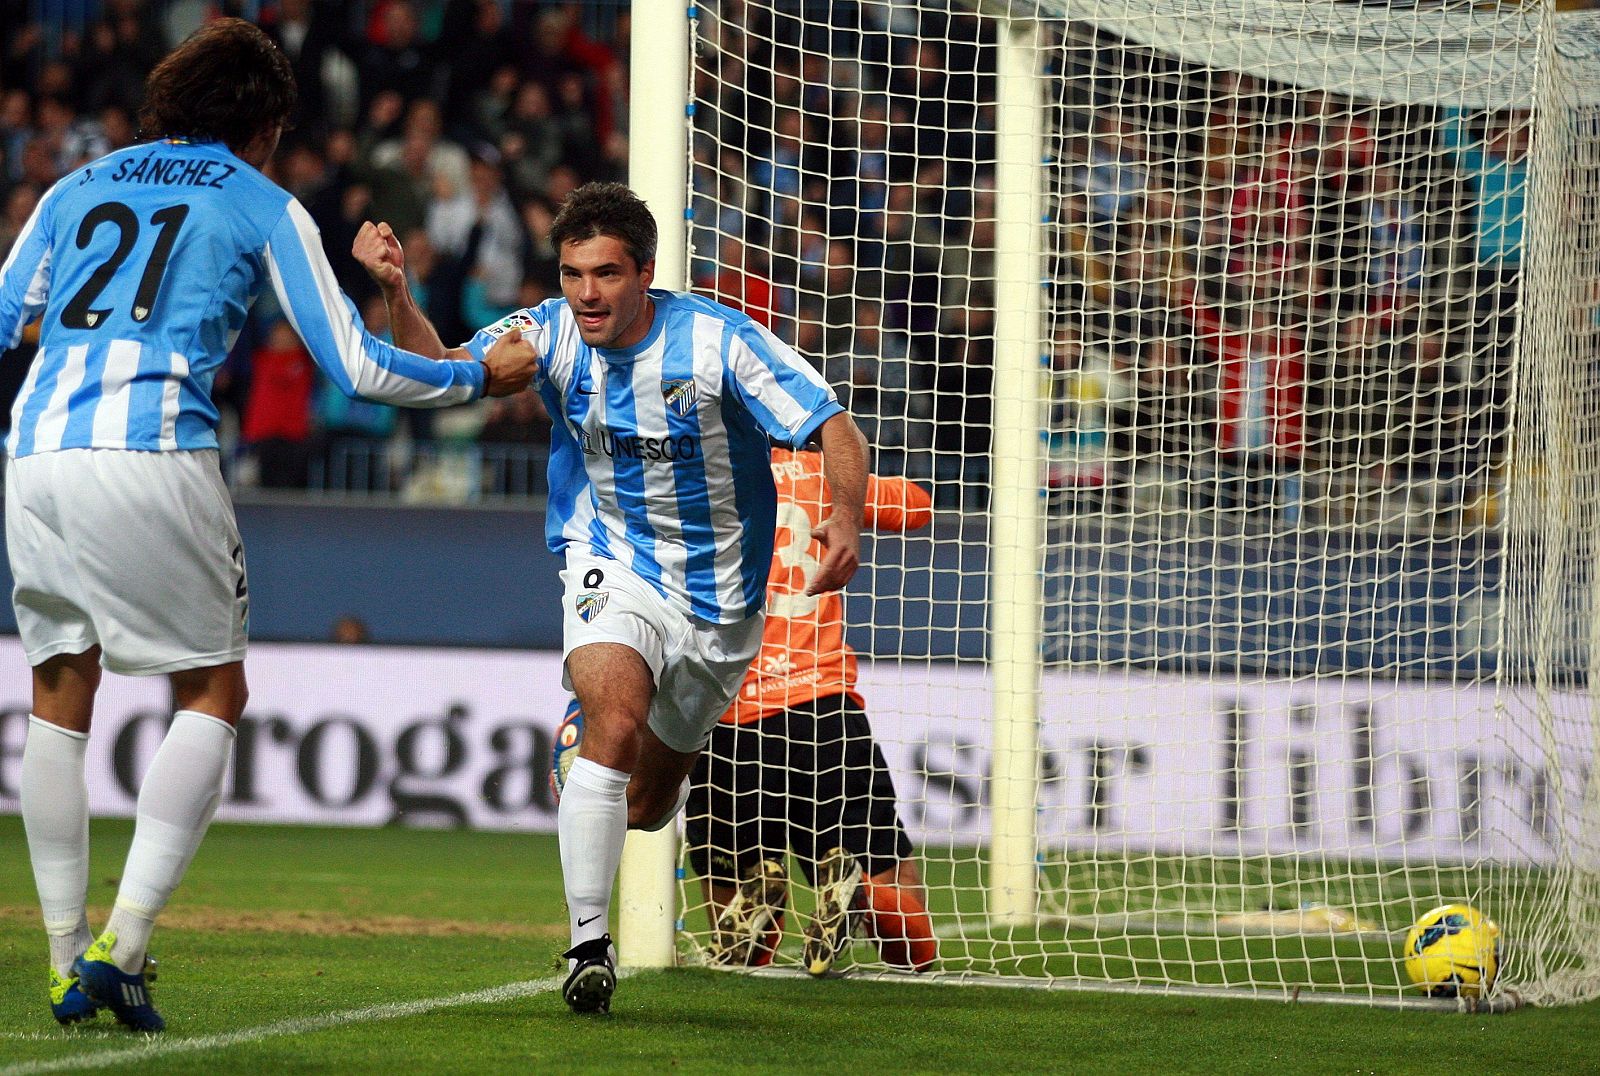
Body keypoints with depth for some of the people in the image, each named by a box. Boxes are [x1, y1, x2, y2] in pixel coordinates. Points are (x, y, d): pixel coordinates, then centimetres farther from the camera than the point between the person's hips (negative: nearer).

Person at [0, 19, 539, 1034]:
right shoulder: (264, 207, 13)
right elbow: (357, 367, 11)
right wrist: (482, 376, 26)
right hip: (153, 450, -4)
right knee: (213, 692, 7)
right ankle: (122, 944, -6)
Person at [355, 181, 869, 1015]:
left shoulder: (720, 341, -18)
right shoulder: (551, 334, -11)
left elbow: (835, 429, -18)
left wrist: (846, 520, -37)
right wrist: (396, 296, -36)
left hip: (718, 593, 1)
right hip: (611, 567, -1)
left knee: (649, 801, 14)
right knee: (616, 720, -31)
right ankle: (588, 947, -26)